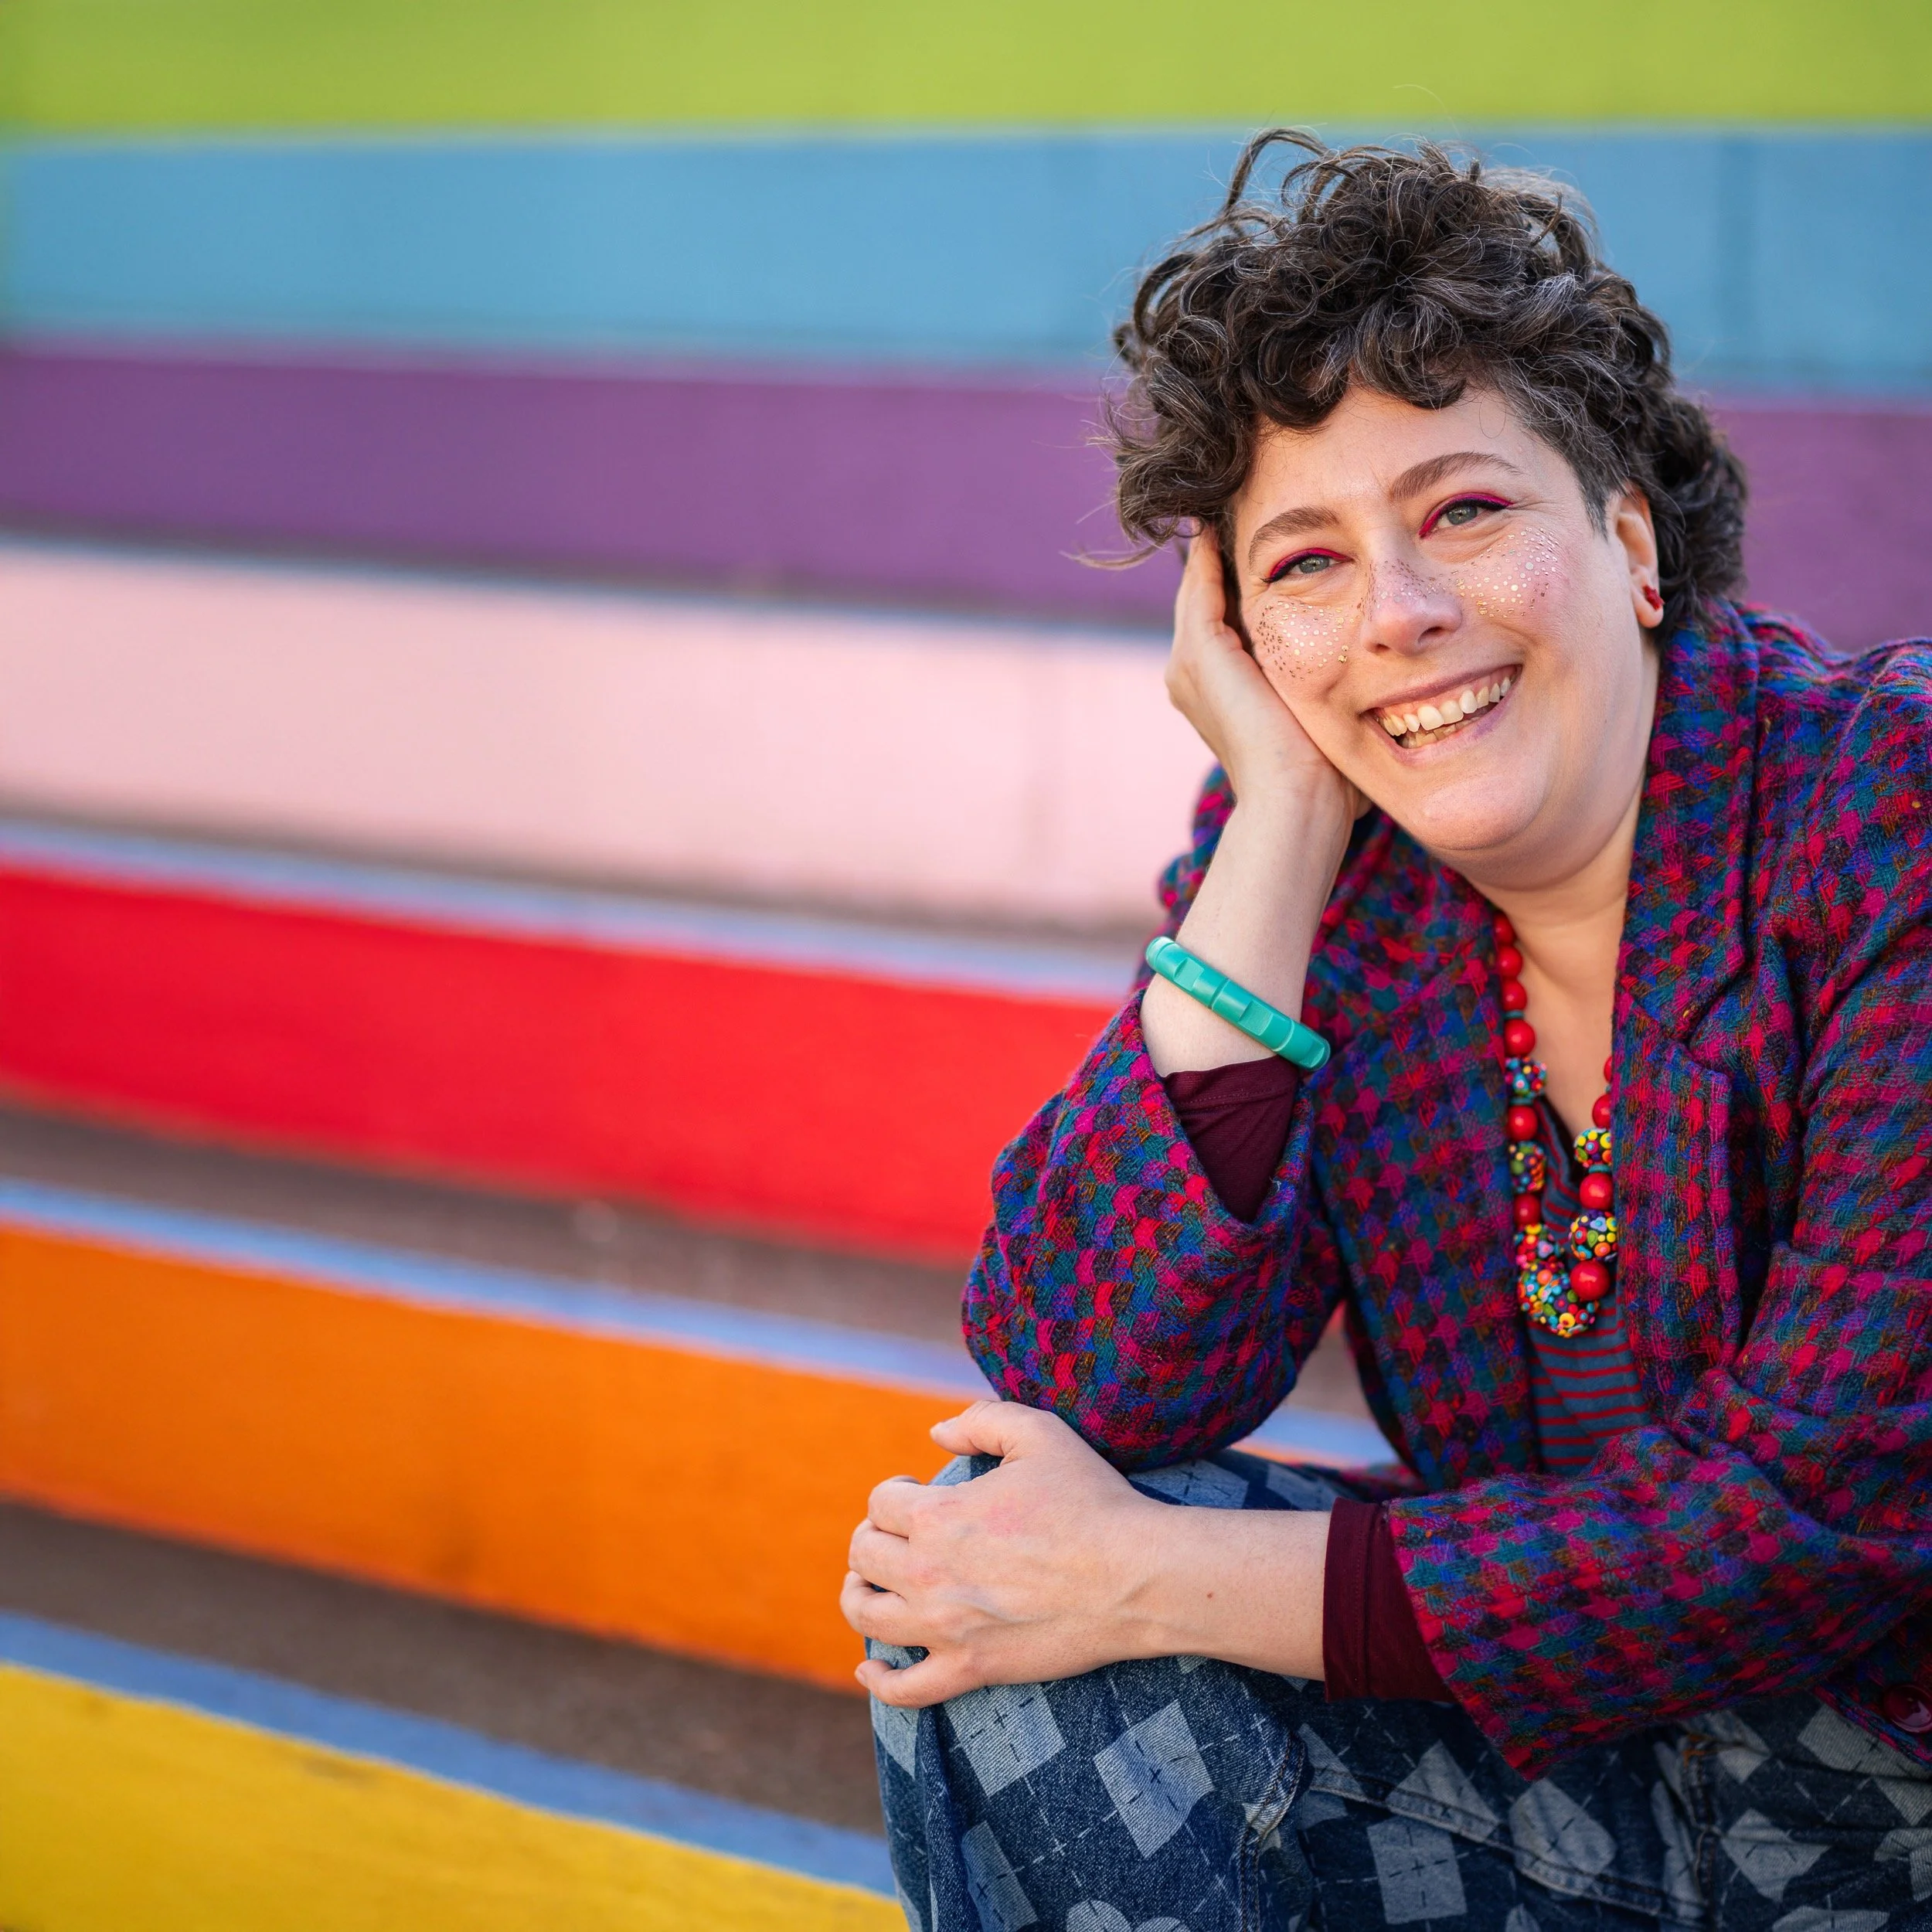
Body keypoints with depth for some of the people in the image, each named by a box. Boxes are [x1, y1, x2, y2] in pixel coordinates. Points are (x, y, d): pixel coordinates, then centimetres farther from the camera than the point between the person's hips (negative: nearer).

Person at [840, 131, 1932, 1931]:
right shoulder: (1320, 871, -2)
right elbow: (1092, 1396, -15)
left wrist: (1152, 1579, -20)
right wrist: (1284, 813, -17)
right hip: (1573, 1736, 5)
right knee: (989, 1548, -14)